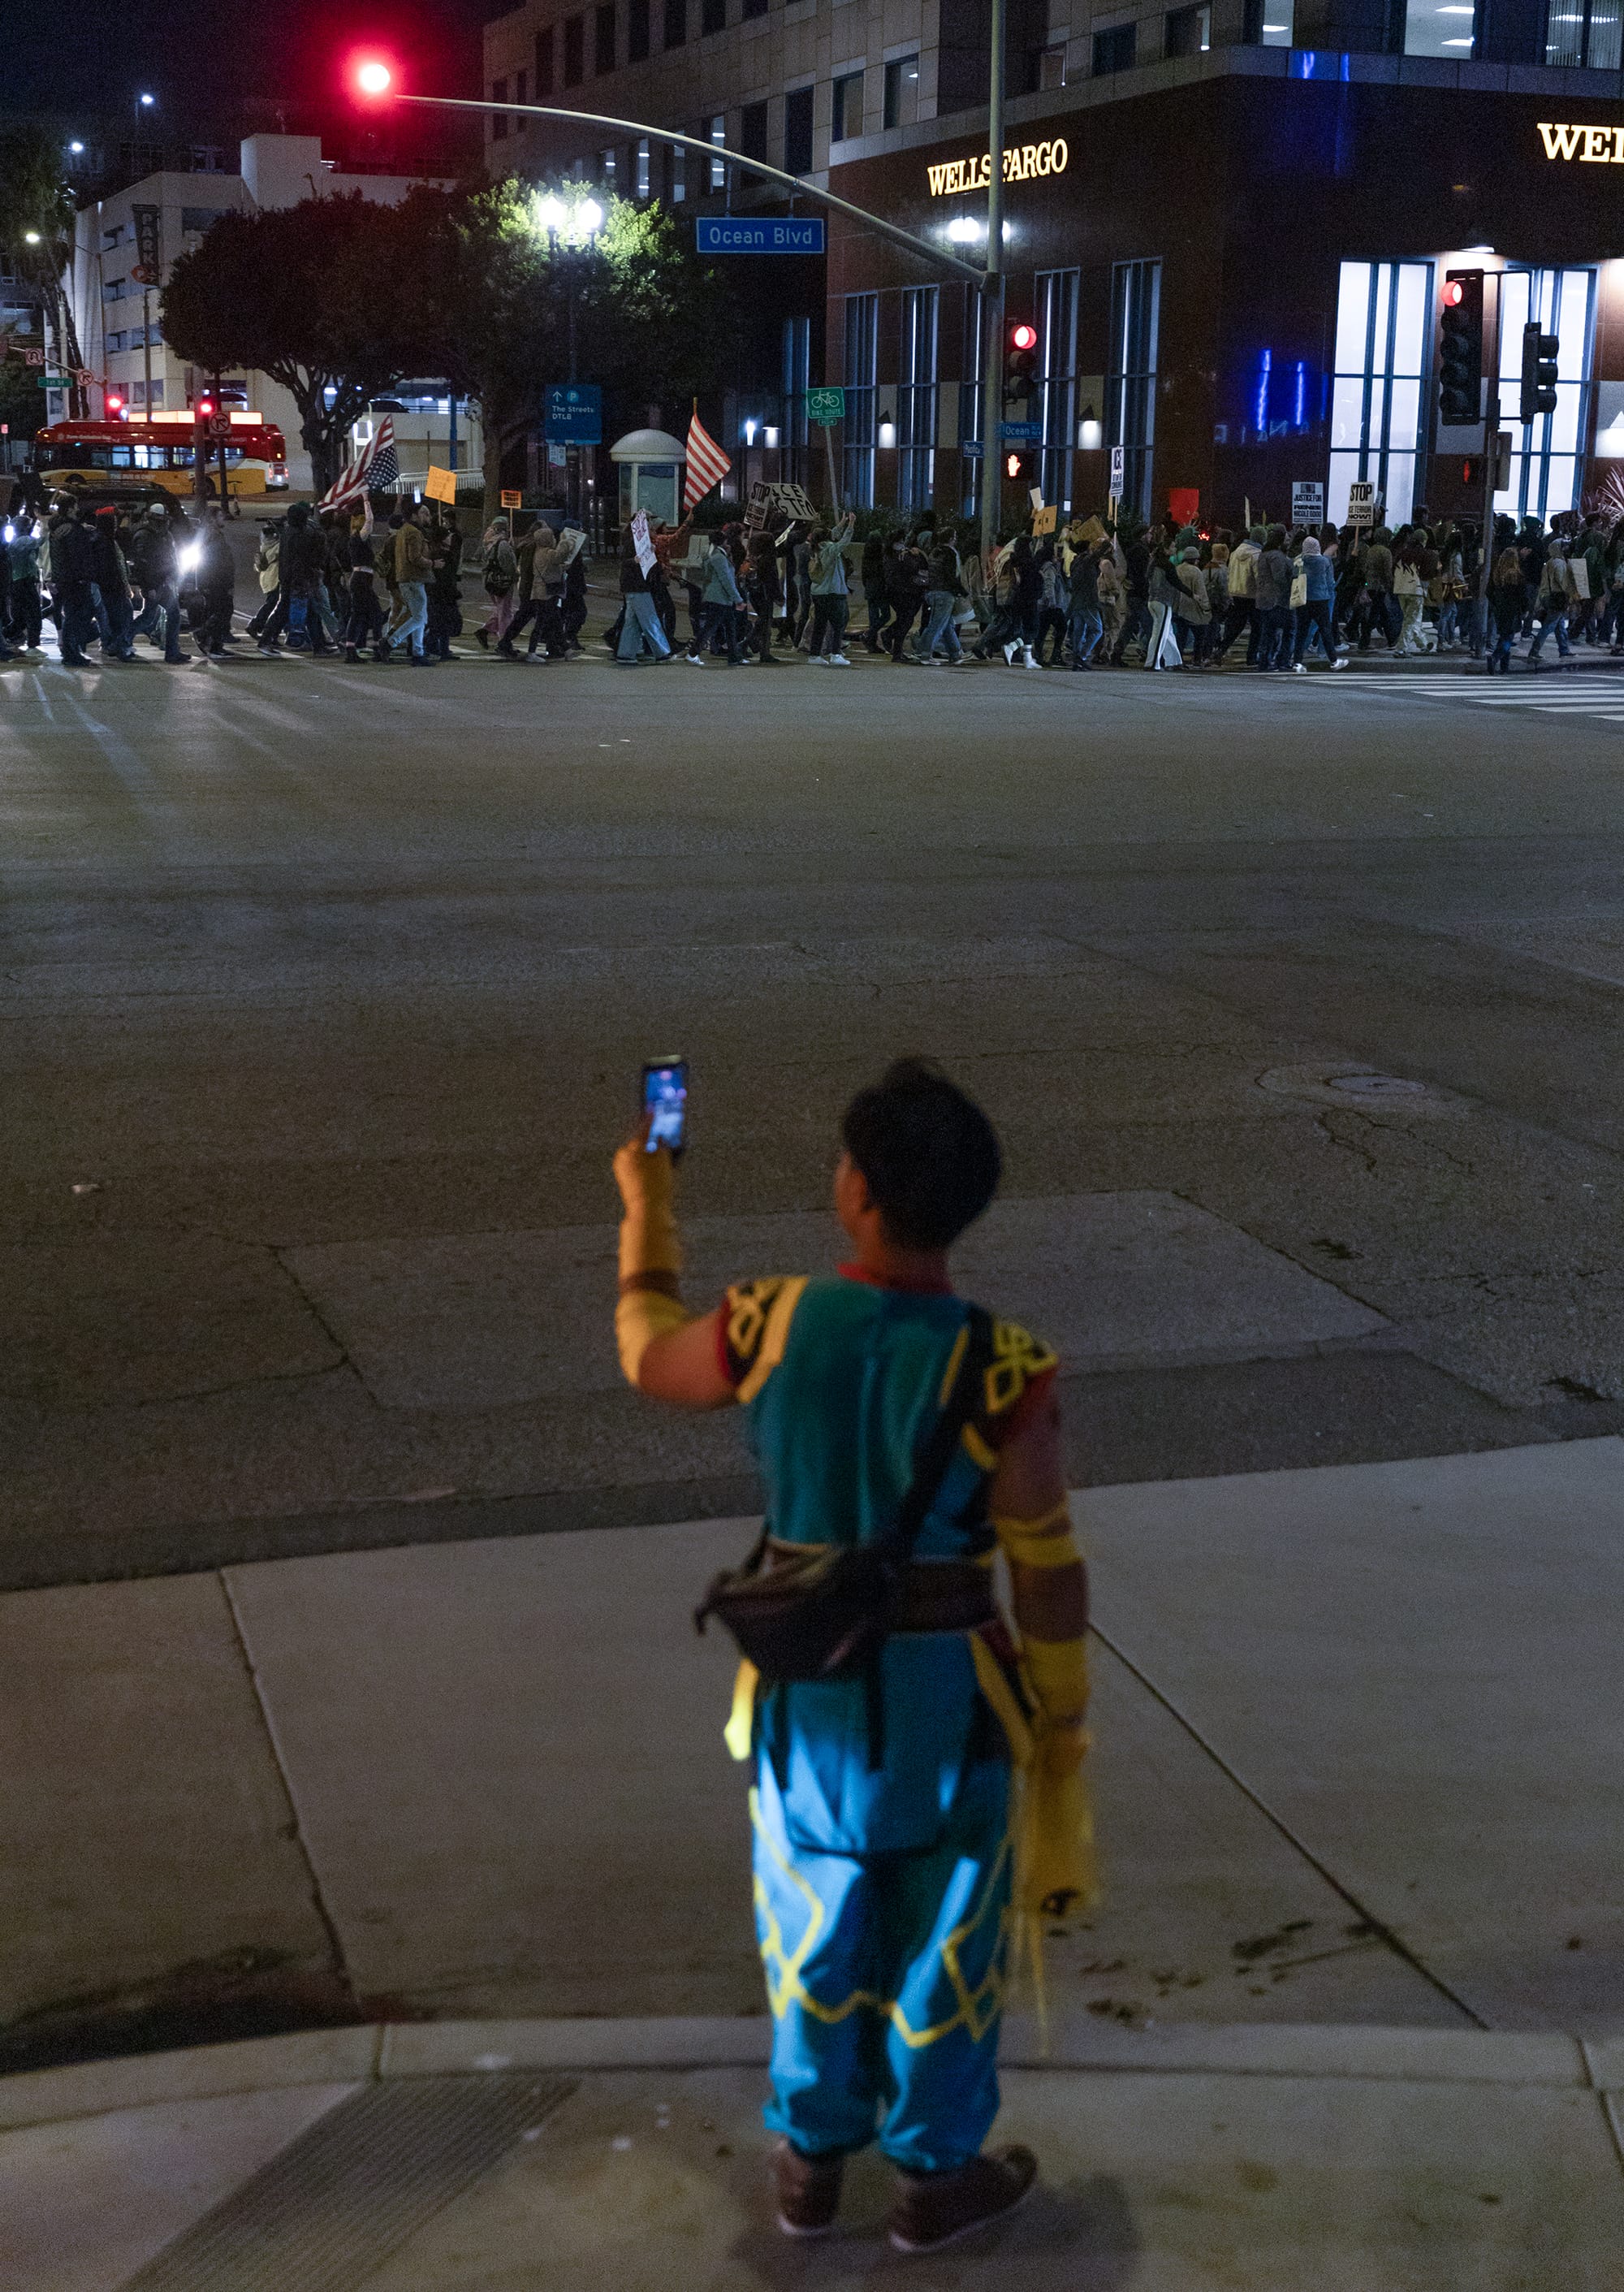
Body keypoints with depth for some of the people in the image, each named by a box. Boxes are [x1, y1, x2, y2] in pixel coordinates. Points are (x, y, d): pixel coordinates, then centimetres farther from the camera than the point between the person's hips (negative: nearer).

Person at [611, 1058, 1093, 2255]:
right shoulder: (1002, 1376, -24)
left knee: (816, 1919, 23)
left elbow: (652, 1356, 7)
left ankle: (811, 2159, 39)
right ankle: (934, 2178, 35)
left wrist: (647, 1209, 22)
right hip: (948, 1695, -2)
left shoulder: (774, 1326, -16)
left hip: (807, 1686, 3)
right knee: (948, 1934, 18)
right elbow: (1049, 1570, -15)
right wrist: (1061, 1718, 1)